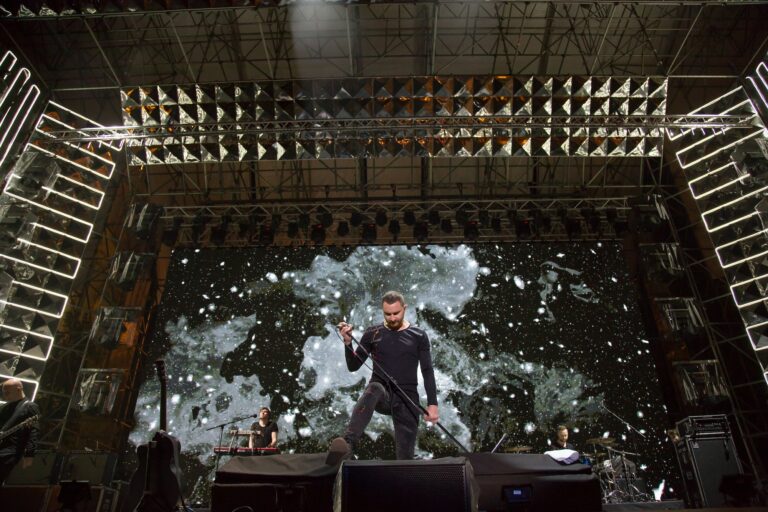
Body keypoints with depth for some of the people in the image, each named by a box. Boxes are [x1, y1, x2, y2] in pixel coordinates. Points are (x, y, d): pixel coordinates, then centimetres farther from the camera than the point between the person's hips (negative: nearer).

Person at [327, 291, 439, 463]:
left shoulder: (419, 336, 5)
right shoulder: (373, 334, 5)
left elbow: (428, 372, 3)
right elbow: (353, 366, 6)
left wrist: (432, 404, -7)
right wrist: (348, 342, -11)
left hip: (407, 399, 1)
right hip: (382, 394, -1)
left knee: (405, 455, -3)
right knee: (374, 389, -37)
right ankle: (347, 444, -52)